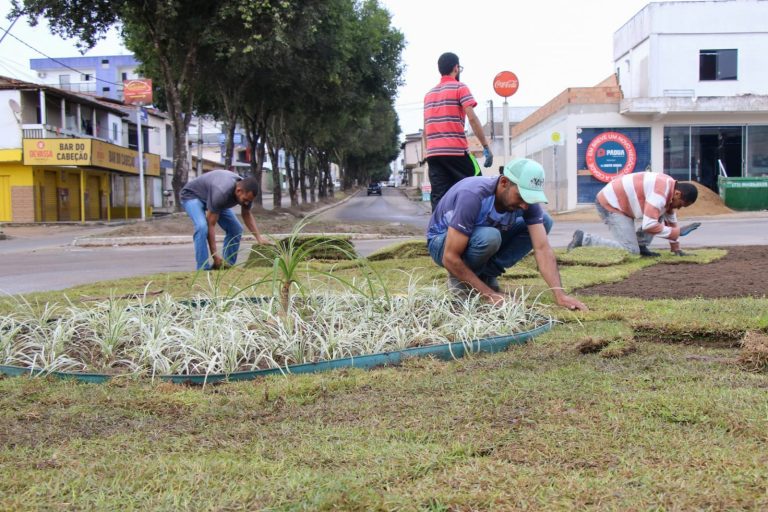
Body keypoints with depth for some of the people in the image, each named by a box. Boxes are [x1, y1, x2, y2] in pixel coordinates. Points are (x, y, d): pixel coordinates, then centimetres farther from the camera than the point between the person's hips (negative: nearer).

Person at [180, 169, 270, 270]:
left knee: (236, 229, -4)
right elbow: (211, 225, -35)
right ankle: (203, 269, -25)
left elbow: (246, 215, -1)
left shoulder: (246, 190, -21)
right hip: (192, 195, -7)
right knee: (202, 226, -33)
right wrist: (214, 254, -35)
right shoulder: (221, 193, -43)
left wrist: (259, 237, -11)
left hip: (211, 195, 7)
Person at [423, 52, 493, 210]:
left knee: (439, 199, 2)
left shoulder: (429, 94, 19)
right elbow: (472, 118, -10)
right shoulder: (460, 88, 1)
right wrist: (486, 147, -10)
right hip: (456, 151, -5)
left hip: (433, 153, 6)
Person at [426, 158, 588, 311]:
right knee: (489, 236, -39)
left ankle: (486, 274, -5)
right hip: (443, 241, -6)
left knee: (544, 221, -11)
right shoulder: (473, 196, -37)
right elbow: (450, 258, -35)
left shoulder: (527, 200, -20)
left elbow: (542, 248, -24)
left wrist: (560, 294, -36)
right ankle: (459, 279, -10)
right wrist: (489, 294, -33)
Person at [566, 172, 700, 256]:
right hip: (610, 204, -10)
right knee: (631, 251, -14)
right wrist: (676, 232, -19)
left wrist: (675, 246, 14)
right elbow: (649, 225, -31)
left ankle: (641, 245, 8)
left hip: (621, 201, 10)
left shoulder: (670, 188, 5)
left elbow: (670, 220, 16)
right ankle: (584, 239, -10)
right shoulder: (660, 192, -26)